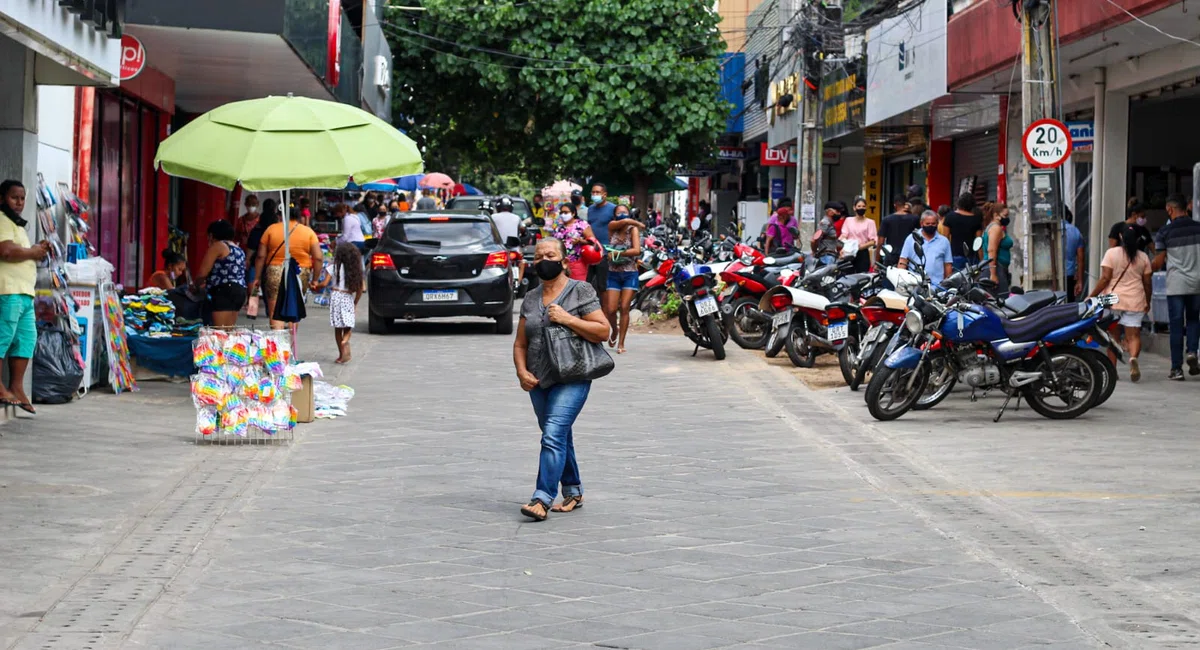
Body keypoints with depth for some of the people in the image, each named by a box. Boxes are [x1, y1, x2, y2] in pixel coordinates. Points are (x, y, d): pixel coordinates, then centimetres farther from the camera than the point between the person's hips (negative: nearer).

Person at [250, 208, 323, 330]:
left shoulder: (272, 229, 5)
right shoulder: (308, 232, 6)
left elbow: (261, 256, 2)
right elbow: (318, 258, -2)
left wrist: (256, 278, 7)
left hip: (275, 273, -1)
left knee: (275, 314, -2)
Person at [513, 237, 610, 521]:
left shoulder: (581, 291, -3)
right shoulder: (530, 298, 12)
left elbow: (603, 331, -8)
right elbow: (520, 343, 14)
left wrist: (568, 319, -17)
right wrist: (522, 372, -3)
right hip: (539, 381, 6)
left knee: (554, 435, -18)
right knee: (560, 437, 15)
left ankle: (542, 499, -22)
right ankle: (573, 492, 28)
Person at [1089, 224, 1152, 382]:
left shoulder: (1111, 253, -3)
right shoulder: (1143, 257, 4)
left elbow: (1105, 278, -10)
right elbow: (1147, 283, 8)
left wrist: (1092, 296, -4)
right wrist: (1148, 302, 21)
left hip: (1113, 300, -1)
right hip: (1135, 301, 1)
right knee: (1133, 335, 0)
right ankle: (1133, 357, -30)